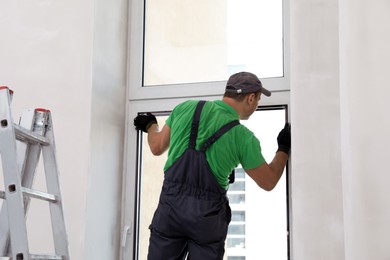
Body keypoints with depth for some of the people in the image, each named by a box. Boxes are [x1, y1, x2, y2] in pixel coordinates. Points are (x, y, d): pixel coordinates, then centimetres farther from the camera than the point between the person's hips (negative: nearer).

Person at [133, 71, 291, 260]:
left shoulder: (186, 108, 0)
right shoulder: (244, 138, -7)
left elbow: (157, 147, 10)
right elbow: (269, 182, 4)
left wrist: (150, 125, 32)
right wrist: (284, 149, 18)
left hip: (170, 204, 2)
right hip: (208, 215, -2)